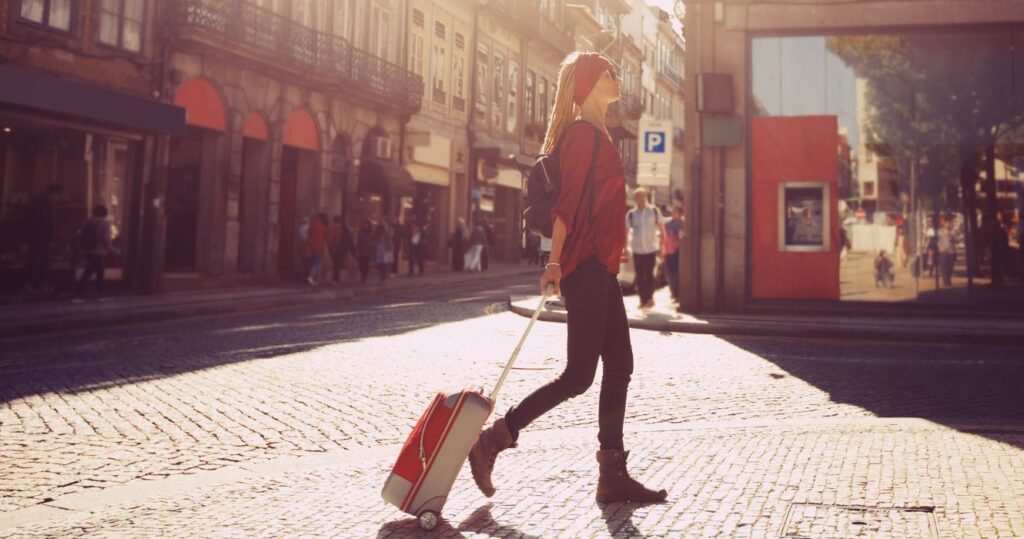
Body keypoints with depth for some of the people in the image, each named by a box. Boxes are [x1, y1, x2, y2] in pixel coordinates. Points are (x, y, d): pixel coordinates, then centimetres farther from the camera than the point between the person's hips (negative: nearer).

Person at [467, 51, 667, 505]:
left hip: (600, 268, 10)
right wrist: (554, 263, -24)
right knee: (579, 374, -7)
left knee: (619, 365, 7)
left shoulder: (596, 135, 20)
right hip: (584, 266, -10)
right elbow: (567, 202, -18)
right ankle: (491, 441, 2)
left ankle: (613, 476, 11)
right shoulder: (583, 133, -9)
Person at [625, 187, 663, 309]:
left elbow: (661, 228, 7)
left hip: (651, 248, -1)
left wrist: (662, 245, 3)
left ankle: (650, 298, 7)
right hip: (637, 249, 1)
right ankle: (643, 300, 10)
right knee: (640, 276, 2)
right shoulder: (631, 214, 3)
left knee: (649, 274, -3)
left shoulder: (654, 211, 3)